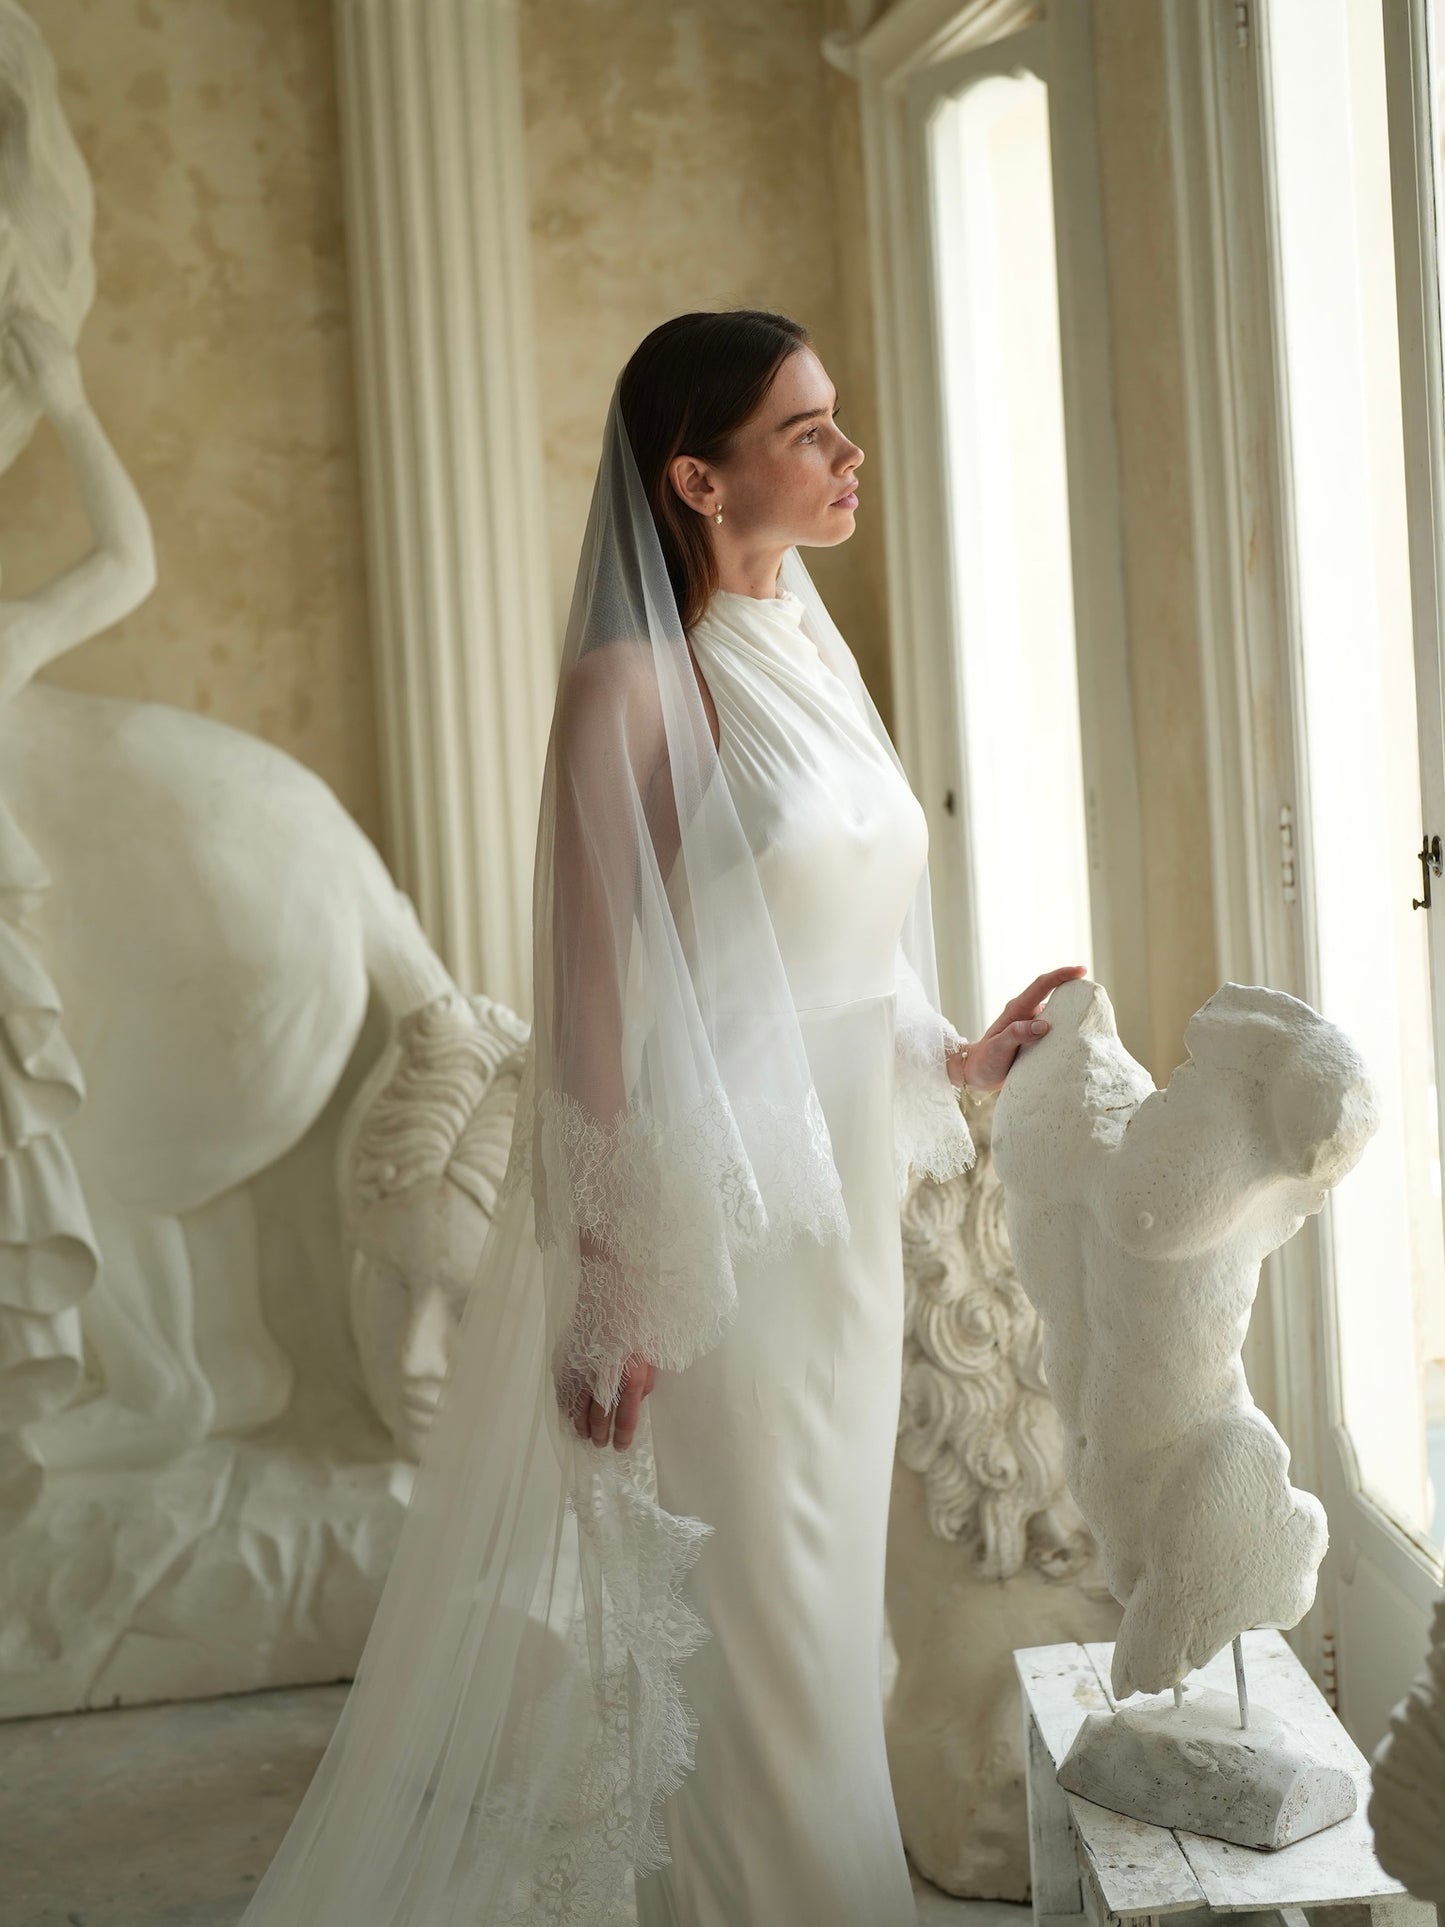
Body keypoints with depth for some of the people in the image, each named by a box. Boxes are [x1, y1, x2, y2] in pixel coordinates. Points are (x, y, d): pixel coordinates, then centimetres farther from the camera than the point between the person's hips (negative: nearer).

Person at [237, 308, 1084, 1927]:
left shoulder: (811, 657, 10)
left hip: (840, 1211, 8)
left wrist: (958, 1060, 10)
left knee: (818, 1600, 17)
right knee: (725, 1625, 3)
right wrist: (607, 1294, -17)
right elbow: (593, 1007, -16)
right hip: (712, 1227, -8)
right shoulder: (636, 684, -13)